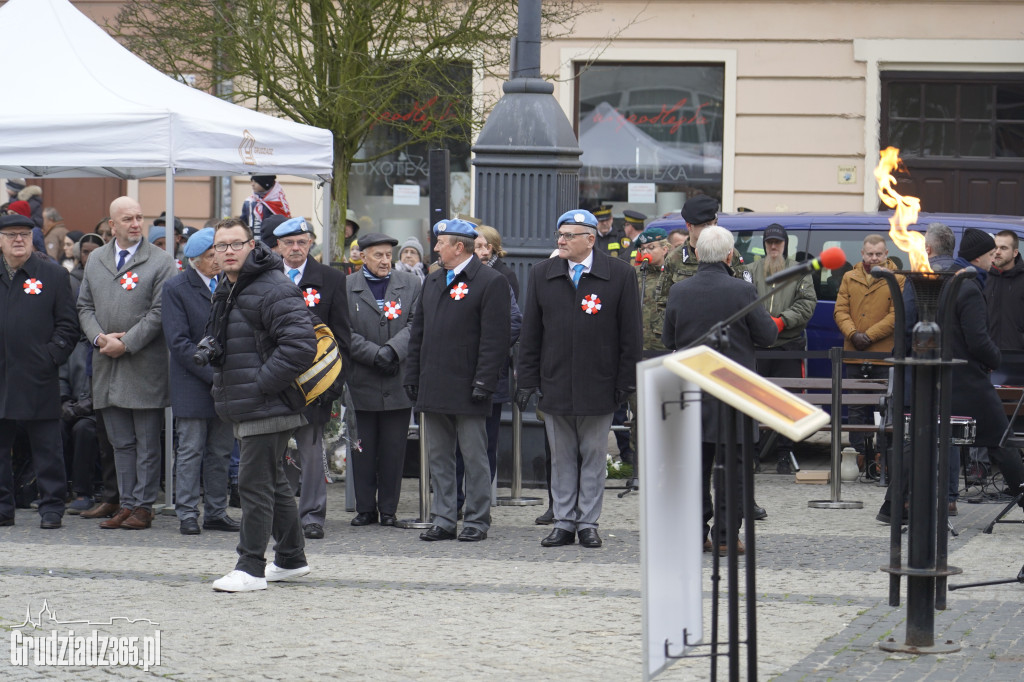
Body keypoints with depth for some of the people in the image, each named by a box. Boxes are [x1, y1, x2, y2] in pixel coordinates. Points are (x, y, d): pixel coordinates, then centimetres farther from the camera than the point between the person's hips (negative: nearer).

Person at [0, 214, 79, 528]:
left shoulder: (54, 275, 3)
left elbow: (67, 326, 1)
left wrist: (50, 358, -9)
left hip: (38, 381, -3)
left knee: (46, 447, 0)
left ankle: (51, 508, 6)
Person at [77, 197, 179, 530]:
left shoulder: (160, 262, -3)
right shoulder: (95, 260, 13)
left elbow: (159, 312, -10)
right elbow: (85, 306, 14)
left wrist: (126, 343, -14)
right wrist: (99, 338, -4)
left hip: (145, 367, -5)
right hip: (107, 366, 5)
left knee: (147, 444, 1)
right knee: (121, 442, 9)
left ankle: (143, 506, 5)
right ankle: (126, 504, 13)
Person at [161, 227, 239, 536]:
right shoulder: (176, 288, -5)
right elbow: (179, 342, -10)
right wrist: (212, 373, -16)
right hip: (193, 384, -4)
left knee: (221, 452, 8)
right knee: (190, 452, -1)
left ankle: (216, 512, 15)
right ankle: (187, 514, 4)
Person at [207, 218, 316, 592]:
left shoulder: (274, 290, -16)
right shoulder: (226, 291, 17)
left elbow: (301, 345, -24)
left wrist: (260, 385, -22)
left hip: (267, 408, -10)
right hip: (246, 410, 10)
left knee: (255, 483, -9)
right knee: (273, 482, 16)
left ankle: (250, 568, -6)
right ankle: (291, 558, 26)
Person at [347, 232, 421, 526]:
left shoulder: (410, 284, 8)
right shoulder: (346, 287, 4)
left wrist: (393, 350, -17)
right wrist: (374, 354, -15)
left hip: (398, 383, 0)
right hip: (361, 382, 0)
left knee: (393, 450, 3)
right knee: (363, 449, 4)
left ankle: (388, 509, 11)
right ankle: (365, 509, 13)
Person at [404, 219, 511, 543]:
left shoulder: (490, 282, -7)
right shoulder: (433, 281, 16)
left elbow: (495, 339, -12)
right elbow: (418, 332, 18)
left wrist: (483, 383, -17)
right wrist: (412, 377, 11)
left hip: (467, 390, -7)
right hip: (433, 389, 7)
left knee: (474, 458, 1)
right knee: (438, 457, 9)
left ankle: (477, 520, 7)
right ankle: (443, 519, 14)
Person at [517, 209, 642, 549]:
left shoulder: (619, 275, -2)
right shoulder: (541, 274, 6)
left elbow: (630, 335, -1)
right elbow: (530, 333, 7)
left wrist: (625, 381, -5)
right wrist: (527, 380, 2)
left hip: (598, 386, -2)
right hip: (555, 384, 2)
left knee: (594, 456, 5)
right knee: (561, 457, 7)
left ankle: (588, 523, 12)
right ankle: (564, 523, 13)